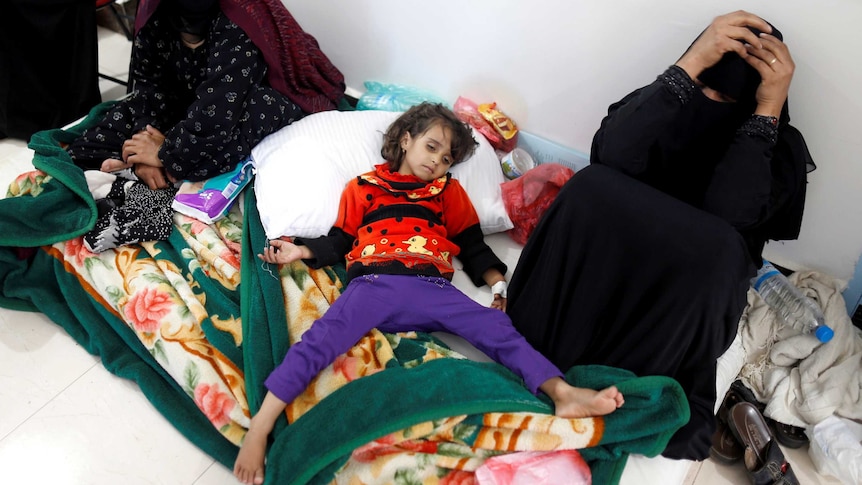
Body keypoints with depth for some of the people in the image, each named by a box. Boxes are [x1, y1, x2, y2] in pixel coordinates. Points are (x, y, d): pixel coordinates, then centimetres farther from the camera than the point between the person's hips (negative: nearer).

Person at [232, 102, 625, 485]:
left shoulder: (448, 190, 29)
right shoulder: (363, 187, 24)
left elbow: (472, 245, 23)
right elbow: (340, 240, 22)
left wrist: (497, 282, 6)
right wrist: (302, 251, 3)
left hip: (431, 290, 2)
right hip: (373, 283, -1)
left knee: (496, 327, -21)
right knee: (320, 340, -25)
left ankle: (563, 394, -33)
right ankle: (259, 427, -29)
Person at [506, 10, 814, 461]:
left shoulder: (780, 147, -5)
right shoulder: (663, 103, -3)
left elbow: (728, 214, -24)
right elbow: (610, 158, -25)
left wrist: (769, 107, -24)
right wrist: (690, 64, -28)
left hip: (697, 290, 0)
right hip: (611, 258, 1)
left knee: (718, 246, -36)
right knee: (591, 184, -29)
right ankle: (537, 351, -23)